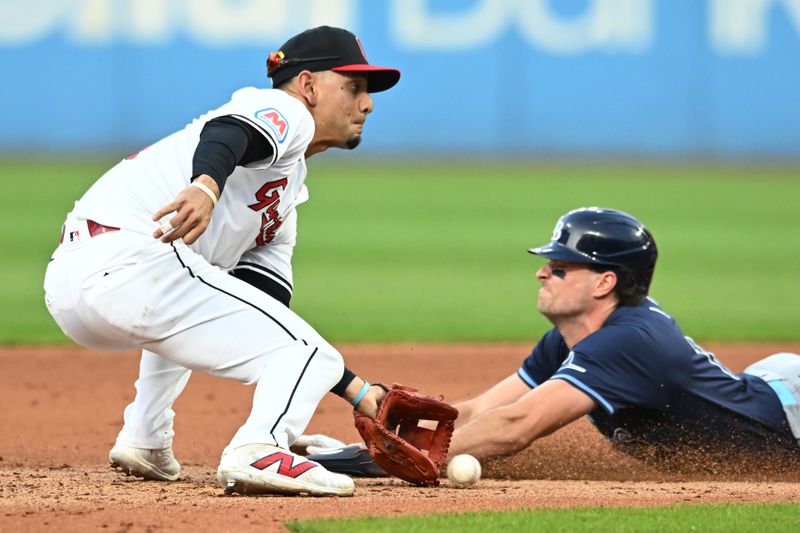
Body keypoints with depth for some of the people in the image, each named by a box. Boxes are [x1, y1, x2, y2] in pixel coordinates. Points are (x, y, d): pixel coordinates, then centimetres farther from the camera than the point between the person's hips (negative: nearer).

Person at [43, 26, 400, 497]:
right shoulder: (283, 112, 7)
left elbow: (270, 324, 29)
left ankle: (144, 441, 31)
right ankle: (259, 451, -32)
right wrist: (206, 186, -40)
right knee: (312, 358, -9)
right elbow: (228, 132, -18)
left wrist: (359, 392, 22)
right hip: (130, 265, -10)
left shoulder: (282, 210, 34)